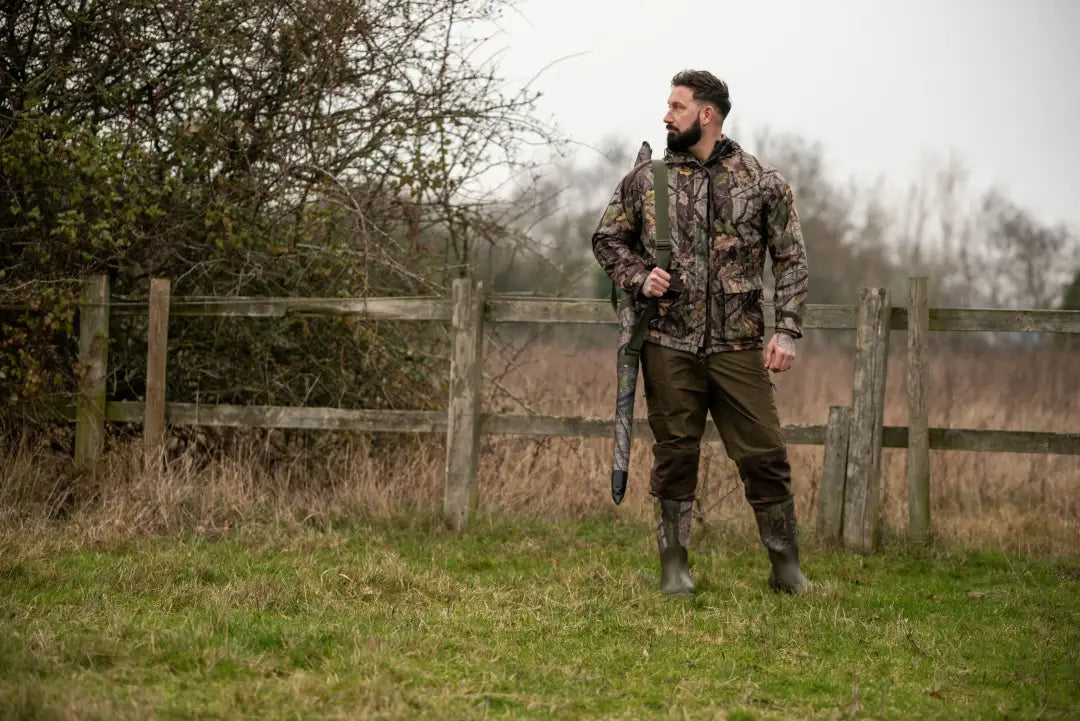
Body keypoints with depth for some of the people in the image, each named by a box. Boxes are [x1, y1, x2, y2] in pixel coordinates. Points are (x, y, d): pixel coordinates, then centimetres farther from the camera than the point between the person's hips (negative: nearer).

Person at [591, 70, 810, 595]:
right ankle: (674, 567, 16)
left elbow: (790, 260, 4)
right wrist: (639, 277, -4)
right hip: (668, 345, 1)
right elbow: (607, 238, 15)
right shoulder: (646, 179, 7)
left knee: (763, 455, 0)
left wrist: (787, 332, -4)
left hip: (738, 347, -1)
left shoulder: (762, 182, 2)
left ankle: (787, 569, 12)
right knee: (674, 457, 6)